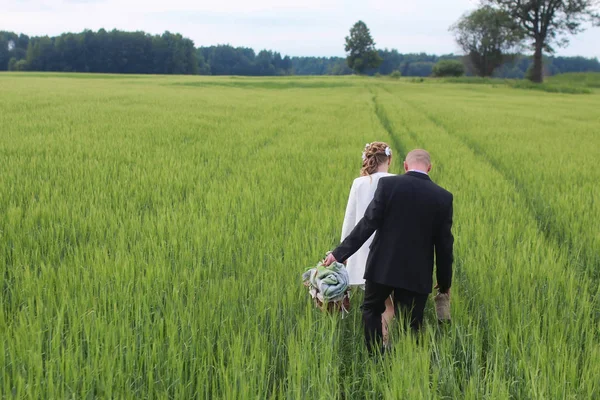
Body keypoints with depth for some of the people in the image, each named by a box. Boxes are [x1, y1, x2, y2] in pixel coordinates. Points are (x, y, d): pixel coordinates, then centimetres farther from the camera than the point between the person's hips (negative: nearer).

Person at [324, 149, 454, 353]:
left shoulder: (388, 184, -8)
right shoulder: (443, 197, -2)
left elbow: (368, 223, -11)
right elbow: (444, 244, 2)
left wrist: (340, 252, -4)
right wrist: (445, 283, 12)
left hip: (383, 266, -1)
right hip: (417, 273, 1)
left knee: (371, 309, 22)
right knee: (411, 326, 8)